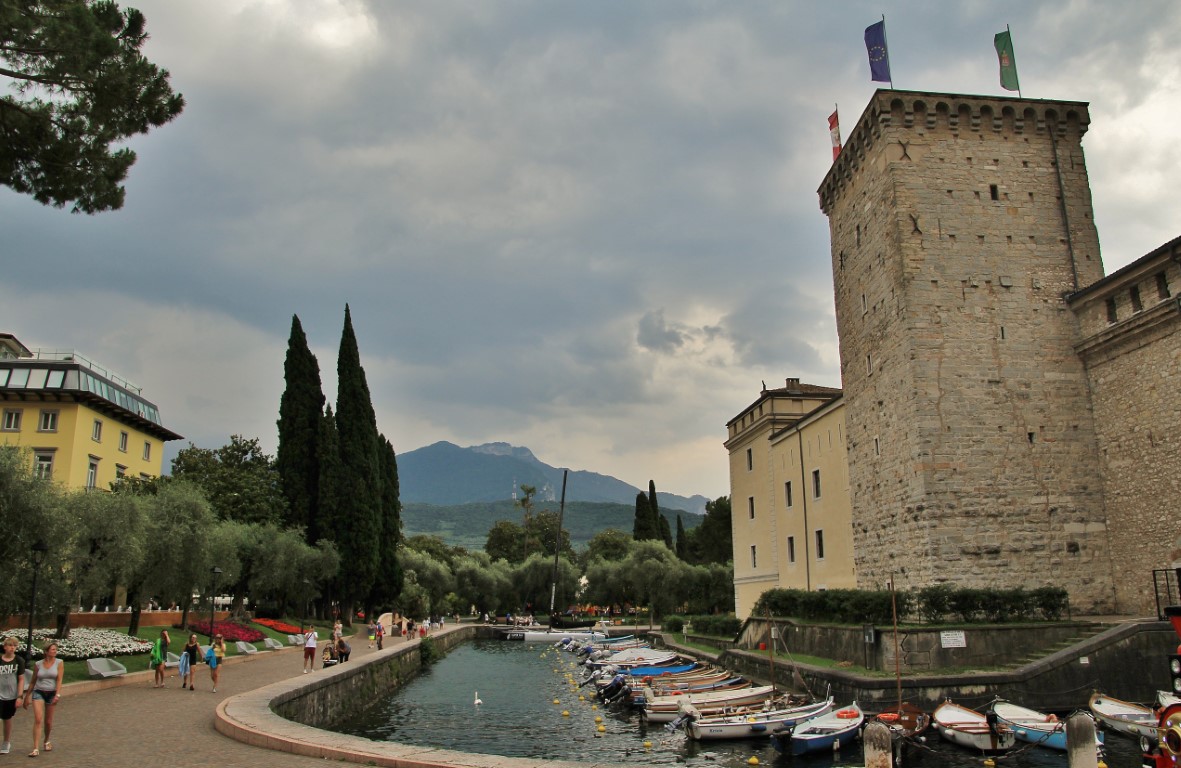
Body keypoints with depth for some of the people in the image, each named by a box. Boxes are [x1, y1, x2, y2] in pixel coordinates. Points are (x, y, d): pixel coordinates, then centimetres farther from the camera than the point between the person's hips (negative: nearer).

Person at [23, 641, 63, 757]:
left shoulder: (59, 663, -2)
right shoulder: (38, 664, 2)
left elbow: (59, 680, -9)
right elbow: (33, 681, 11)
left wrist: (57, 695, -19)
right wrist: (27, 696, 14)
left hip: (52, 693, 0)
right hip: (38, 692, 0)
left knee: (48, 721, 9)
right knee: (38, 719, -15)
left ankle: (47, 741, 36)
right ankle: (36, 748, -13)